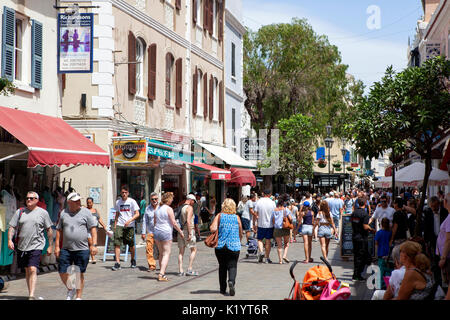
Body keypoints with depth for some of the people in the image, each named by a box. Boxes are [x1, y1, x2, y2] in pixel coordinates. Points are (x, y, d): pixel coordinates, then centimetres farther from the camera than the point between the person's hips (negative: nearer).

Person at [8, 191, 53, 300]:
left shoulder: (43, 213, 2)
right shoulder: (20, 212, 9)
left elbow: (49, 230, 7)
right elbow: (12, 227, 8)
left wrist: (50, 246, 5)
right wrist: (10, 240, -8)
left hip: (36, 246, -4)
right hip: (21, 246, 4)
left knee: (33, 270, -16)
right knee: (27, 270, 12)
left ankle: (31, 296, -19)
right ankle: (30, 293, 24)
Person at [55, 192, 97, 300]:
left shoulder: (86, 212, 2)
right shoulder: (64, 213, 9)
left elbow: (93, 228, 0)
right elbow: (59, 230, 14)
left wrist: (93, 245, -8)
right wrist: (57, 246, 8)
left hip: (82, 249, -2)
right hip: (66, 249, 2)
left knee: (79, 274, 1)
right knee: (62, 272, 0)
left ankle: (78, 297, 13)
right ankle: (70, 290, 26)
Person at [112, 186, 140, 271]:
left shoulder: (132, 201, -2)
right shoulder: (118, 202, 10)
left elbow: (137, 214, -5)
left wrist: (129, 220, -19)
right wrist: (115, 225, 12)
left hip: (129, 226, -2)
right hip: (119, 225, 2)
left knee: (131, 245, 7)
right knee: (117, 243, -12)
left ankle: (133, 260, 32)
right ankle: (117, 263, -12)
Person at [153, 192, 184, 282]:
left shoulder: (157, 209, 11)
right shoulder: (169, 209, -10)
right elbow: (174, 223, -11)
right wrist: (180, 231, -1)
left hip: (157, 232, 7)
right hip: (166, 232, -7)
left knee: (161, 253, 16)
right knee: (166, 254, -4)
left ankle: (162, 273, 20)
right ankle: (161, 274, -13)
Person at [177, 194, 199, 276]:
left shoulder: (181, 207, 13)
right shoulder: (189, 208, -10)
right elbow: (188, 221, -20)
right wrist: (190, 233, -20)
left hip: (181, 230, 7)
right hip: (188, 230, -7)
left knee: (181, 251, 8)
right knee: (194, 250, 3)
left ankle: (180, 271, 6)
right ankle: (189, 269, -3)